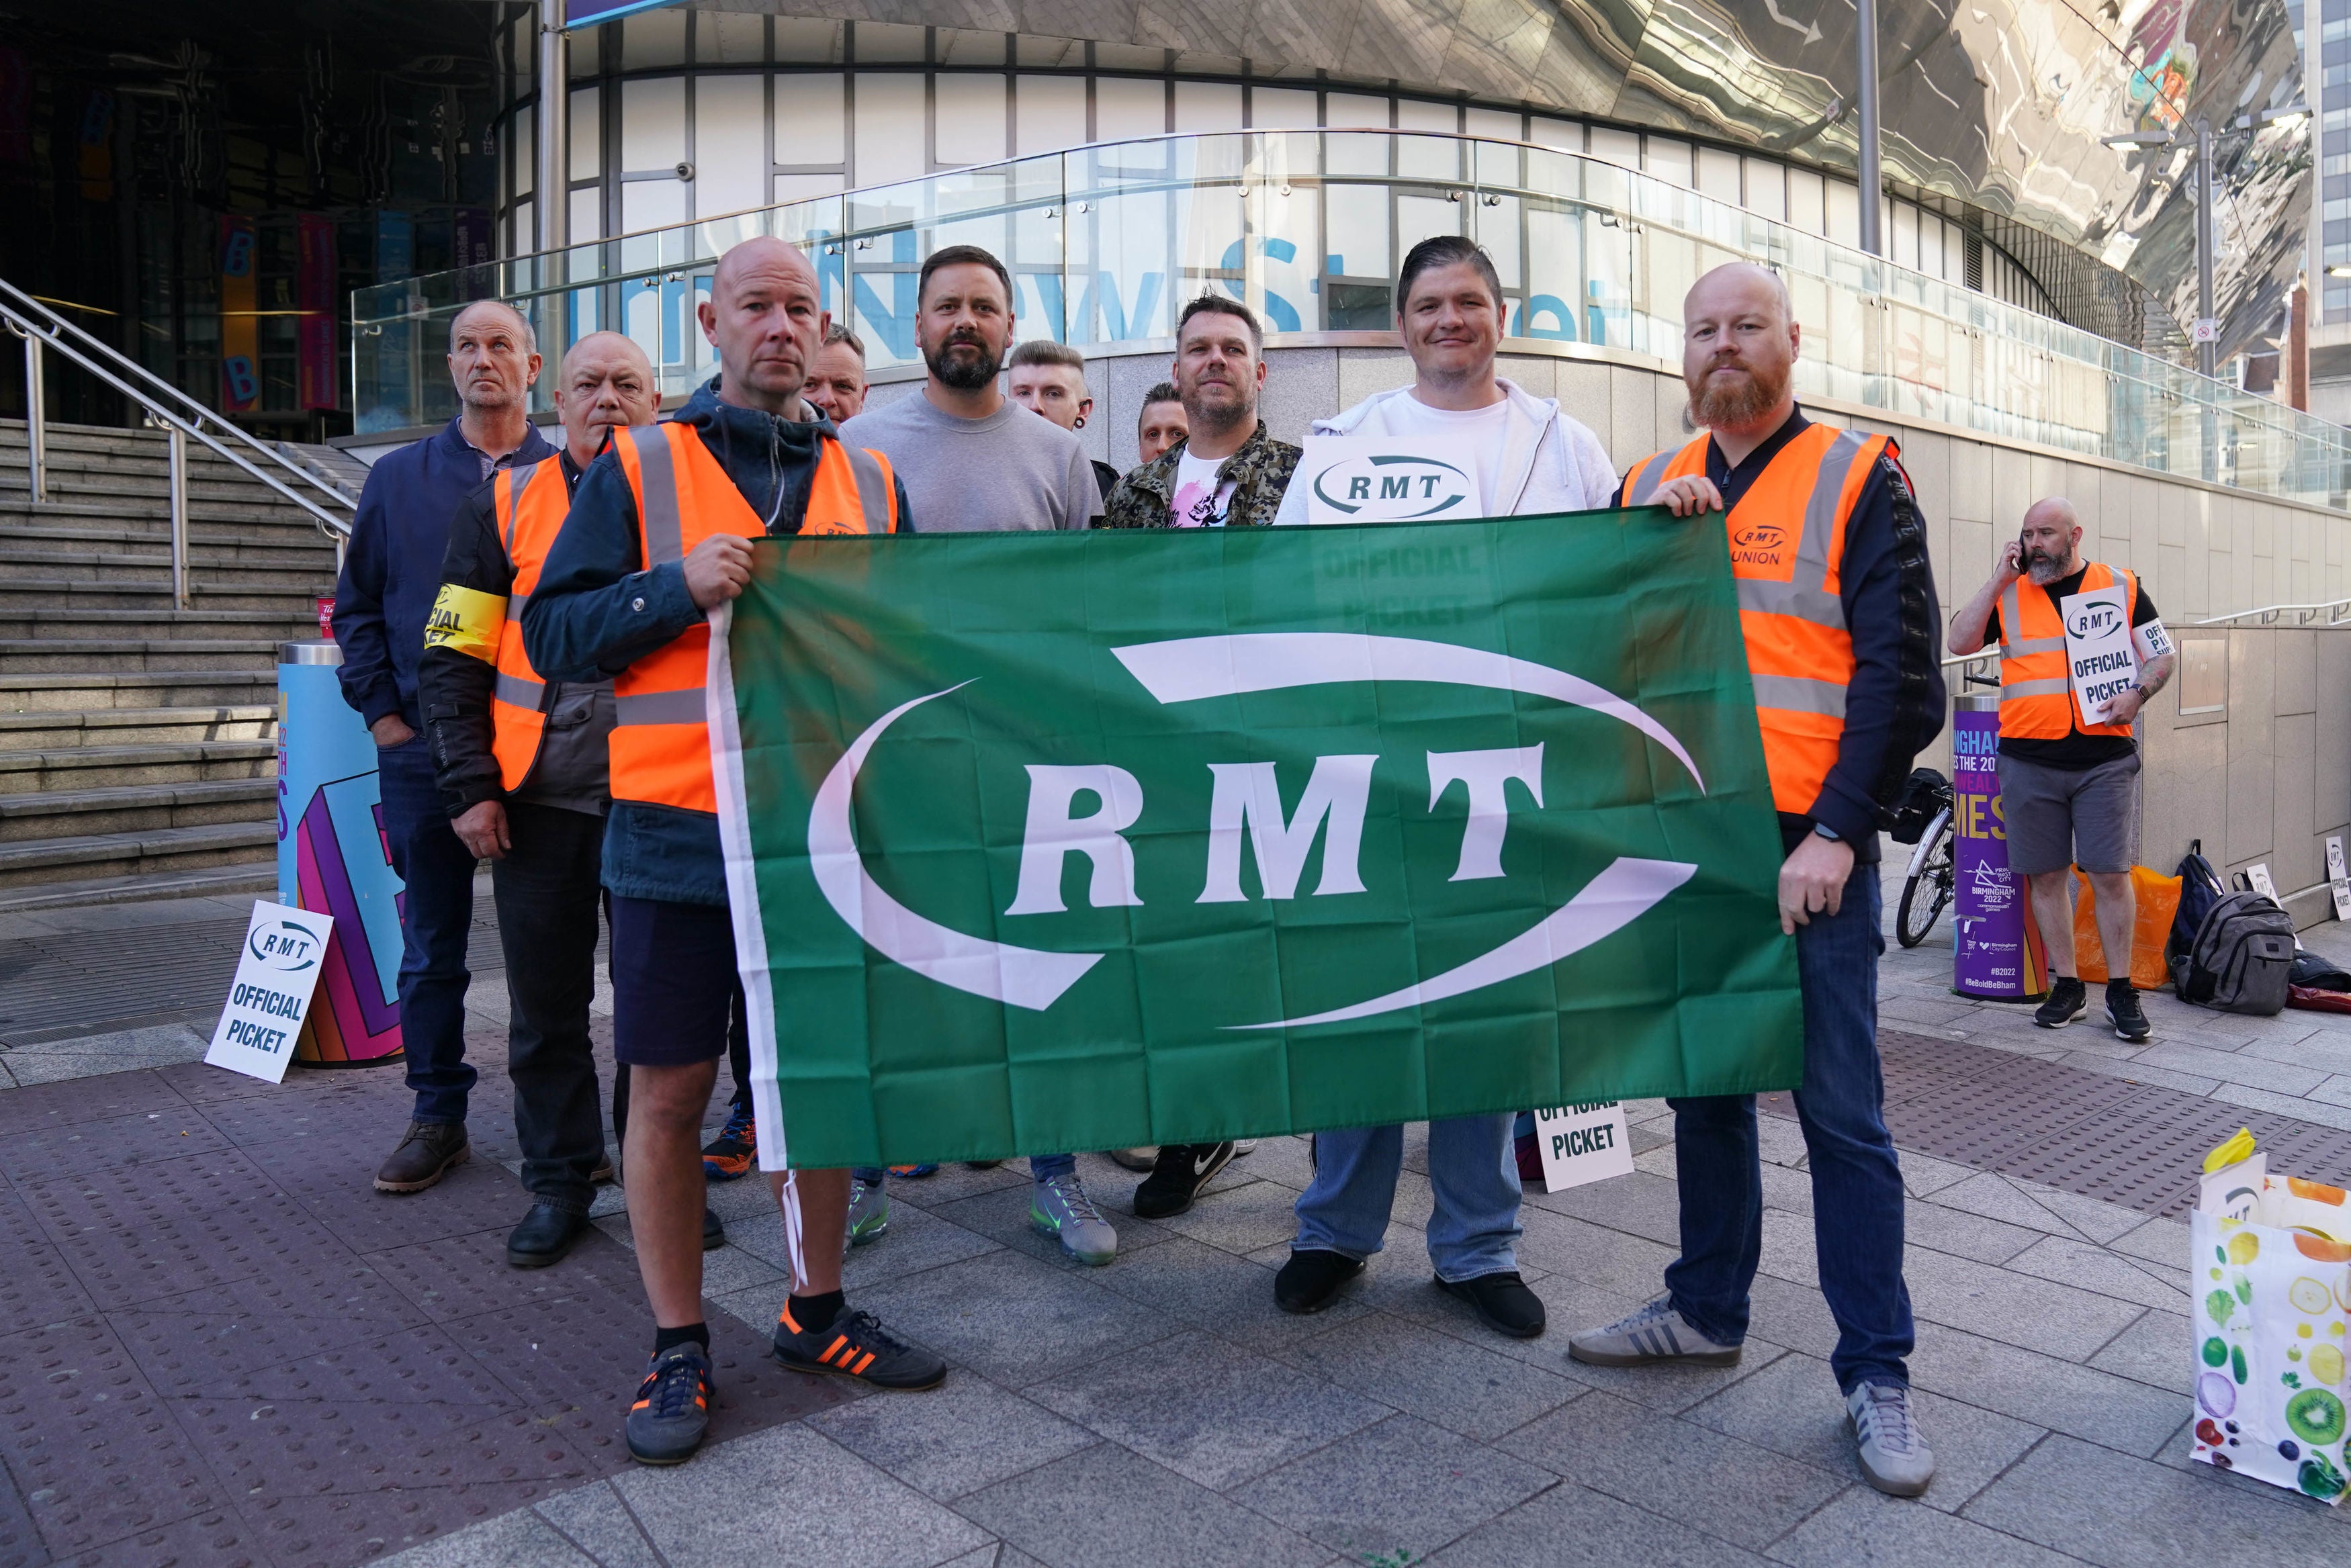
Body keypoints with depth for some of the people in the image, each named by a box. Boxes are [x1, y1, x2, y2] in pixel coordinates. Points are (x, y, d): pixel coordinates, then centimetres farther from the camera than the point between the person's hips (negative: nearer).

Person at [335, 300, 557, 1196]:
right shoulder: (398, 478, 12)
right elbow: (357, 606, 14)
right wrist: (382, 711, 3)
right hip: (424, 750, 2)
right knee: (431, 950, 9)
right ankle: (437, 1119, 21)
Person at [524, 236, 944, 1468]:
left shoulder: (869, 479, 12)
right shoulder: (638, 466, 3)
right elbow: (553, 631, -2)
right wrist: (679, 587, -16)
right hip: (678, 832, -2)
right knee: (669, 1093, 4)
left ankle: (817, 1312, 30)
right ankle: (678, 1348, 21)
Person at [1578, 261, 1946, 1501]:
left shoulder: (1857, 478, 0)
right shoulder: (1649, 486, 13)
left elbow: (1900, 672, -6)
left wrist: (1835, 834, -15)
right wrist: (1652, 525, -11)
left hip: (1808, 846, -4)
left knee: (1841, 1108, 0)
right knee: (1704, 1084, 14)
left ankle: (1875, 1373, 13)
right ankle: (1707, 1310, 30)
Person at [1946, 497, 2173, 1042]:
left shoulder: (2121, 586, 8)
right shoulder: (2007, 594, 10)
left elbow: (2162, 654, 10)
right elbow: (1960, 642, -3)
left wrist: (2138, 693, -10)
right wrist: (2000, 580, -5)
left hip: (2104, 757, -1)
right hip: (2029, 760, 1)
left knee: (2110, 874, -1)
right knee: (2046, 875, 6)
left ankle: (2121, 990, 12)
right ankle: (2067, 986, 18)